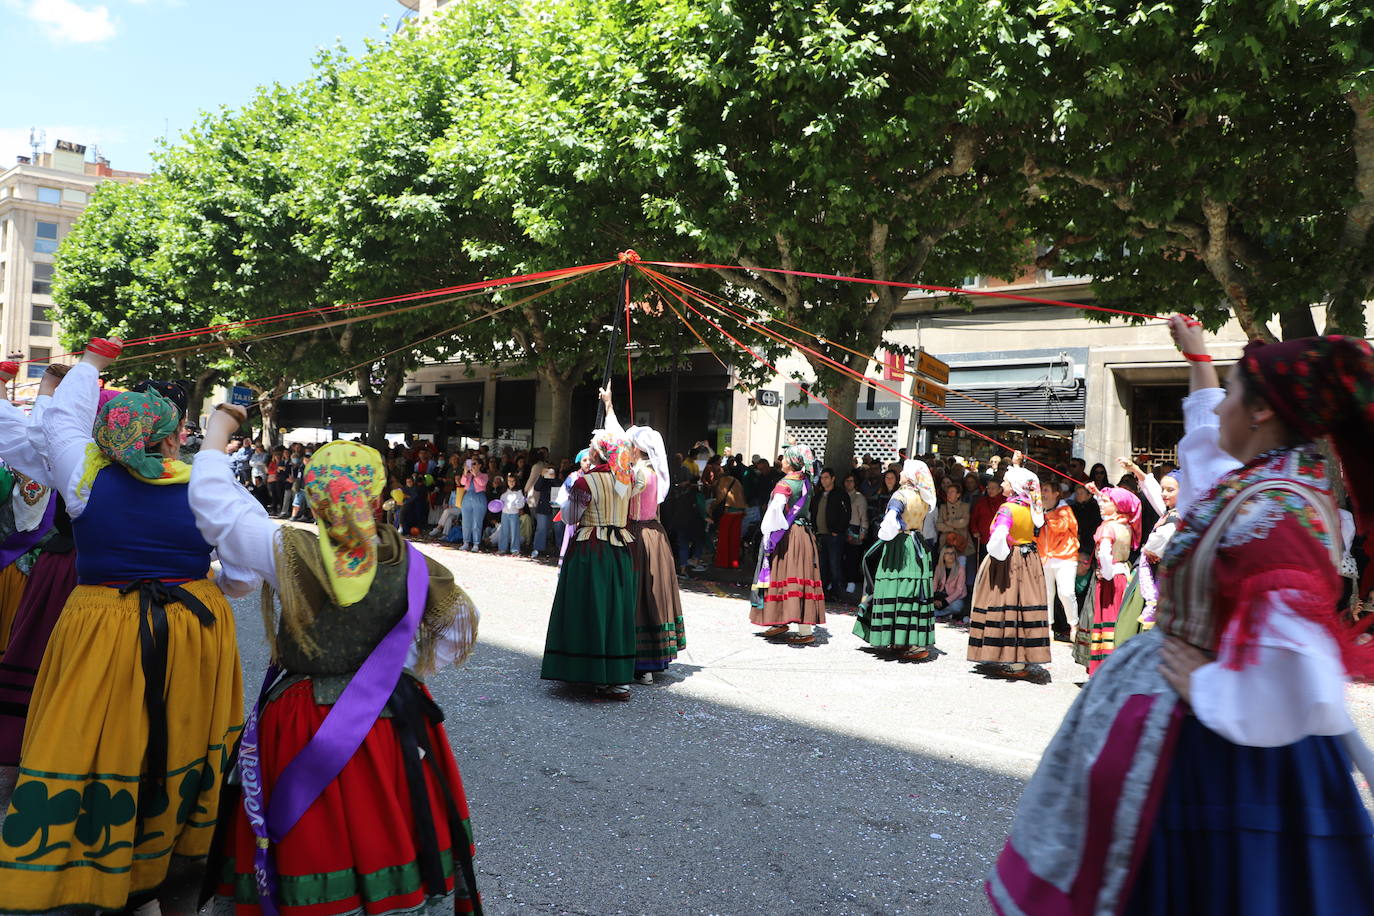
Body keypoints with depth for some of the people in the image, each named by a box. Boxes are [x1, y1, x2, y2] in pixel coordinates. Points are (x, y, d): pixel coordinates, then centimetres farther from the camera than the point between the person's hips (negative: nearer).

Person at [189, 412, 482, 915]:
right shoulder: (409, 562, -7)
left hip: (301, 731, -1)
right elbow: (459, 625, 6)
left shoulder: (287, 551, -14)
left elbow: (213, 503, -3)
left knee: (310, 846, 14)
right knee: (391, 835, 16)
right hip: (391, 721, 2)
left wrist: (216, 431, 10)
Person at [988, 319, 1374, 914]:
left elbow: (1298, 678, -35)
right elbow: (1208, 438, 26)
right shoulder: (1281, 480, 2)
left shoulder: (1271, 512, -27)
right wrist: (1197, 360, 37)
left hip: (1212, 746, -8)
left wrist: (1205, 686, -20)